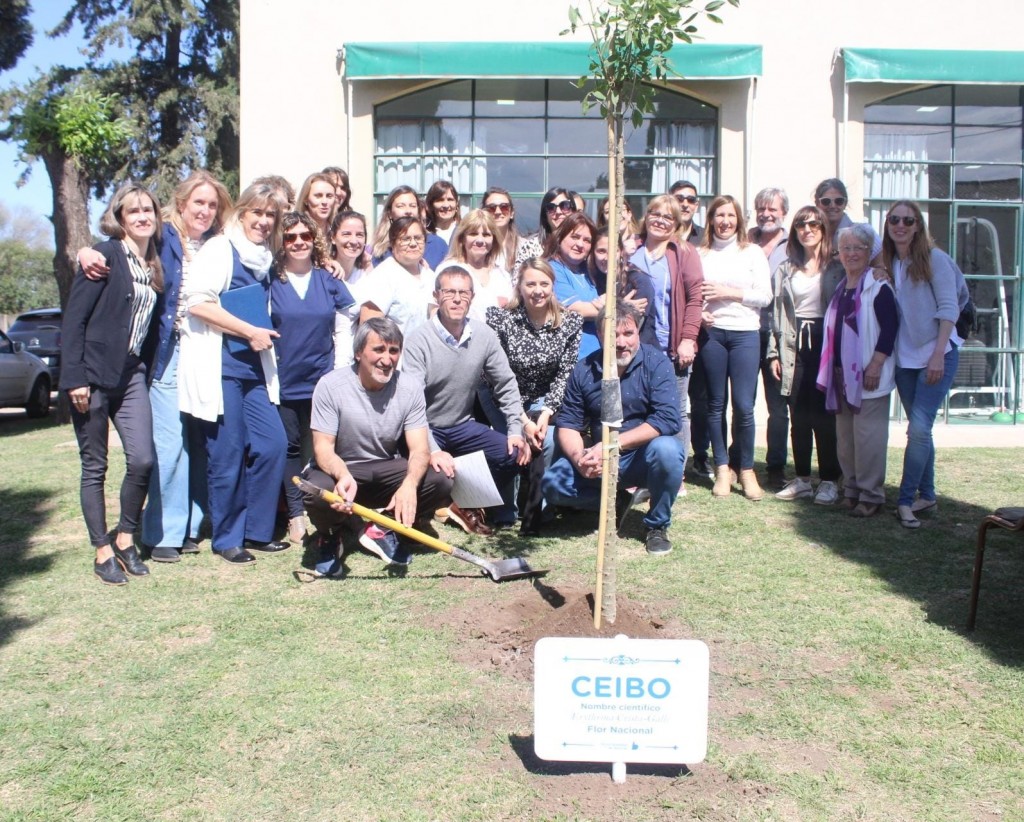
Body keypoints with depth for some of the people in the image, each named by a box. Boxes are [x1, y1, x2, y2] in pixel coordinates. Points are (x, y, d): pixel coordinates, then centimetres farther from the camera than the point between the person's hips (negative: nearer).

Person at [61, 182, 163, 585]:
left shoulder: (155, 267, 11)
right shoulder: (105, 256, -7)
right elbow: (73, 318, -11)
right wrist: (75, 378, -15)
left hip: (131, 374, 5)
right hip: (93, 376, -5)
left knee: (143, 459, -7)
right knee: (95, 467, 3)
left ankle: (125, 537, 13)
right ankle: (103, 551, 14)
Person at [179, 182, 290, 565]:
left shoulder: (264, 259, 18)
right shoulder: (219, 249, -5)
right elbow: (198, 303, -17)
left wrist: (263, 337, 14)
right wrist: (251, 332, -15)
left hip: (253, 367, 7)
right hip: (218, 366, -7)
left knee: (273, 444, 0)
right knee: (228, 456, -3)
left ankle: (256, 530, 14)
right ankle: (227, 539, 11)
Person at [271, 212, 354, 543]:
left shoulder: (329, 280, 5)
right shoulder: (271, 281, -1)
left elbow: (343, 330, 7)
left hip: (323, 380, 1)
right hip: (284, 382, -1)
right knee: (289, 446, 6)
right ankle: (295, 514, 15)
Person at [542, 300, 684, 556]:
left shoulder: (656, 363, -13)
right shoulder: (584, 370, -2)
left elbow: (668, 419, -24)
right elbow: (568, 424, -1)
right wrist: (579, 458, -24)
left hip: (644, 456, -2)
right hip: (601, 460, 3)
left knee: (666, 450, -36)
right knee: (553, 484, -20)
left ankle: (657, 525, -10)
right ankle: (617, 499, 6)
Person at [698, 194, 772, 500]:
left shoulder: (752, 252, 6)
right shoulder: (701, 254, 7)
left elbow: (765, 295, -1)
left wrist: (728, 293, -10)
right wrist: (698, 312, -15)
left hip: (745, 334, -1)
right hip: (711, 333, 1)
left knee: (744, 405, -5)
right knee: (716, 404, 6)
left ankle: (747, 469, 10)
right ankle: (722, 469, 16)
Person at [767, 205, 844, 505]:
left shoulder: (837, 268, 1)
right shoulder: (786, 269, 14)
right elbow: (778, 313, 12)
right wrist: (774, 353, 5)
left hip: (825, 343, -3)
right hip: (795, 346, 4)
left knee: (824, 415, -2)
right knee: (798, 416, 6)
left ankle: (829, 481, 7)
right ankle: (802, 479, 14)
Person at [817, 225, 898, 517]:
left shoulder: (878, 287, -8)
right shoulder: (840, 289, 16)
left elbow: (889, 329, -15)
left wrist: (875, 365, -19)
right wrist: (829, 371, 16)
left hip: (867, 375, -8)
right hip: (841, 374, 8)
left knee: (868, 435, -6)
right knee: (845, 435, 11)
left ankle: (870, 495, 2)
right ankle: (851, 490, 21)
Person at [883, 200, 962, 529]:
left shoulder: (934, 259, -7)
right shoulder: (887, 264, 7)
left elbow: (949, 308, -10)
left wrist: (938, 354, -16)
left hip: (936, 355, -5)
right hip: (904, 358, 5)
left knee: (918, 428, -11)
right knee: (919, 429, 11)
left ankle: (906, 500, -3)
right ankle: (926, 495, 22)